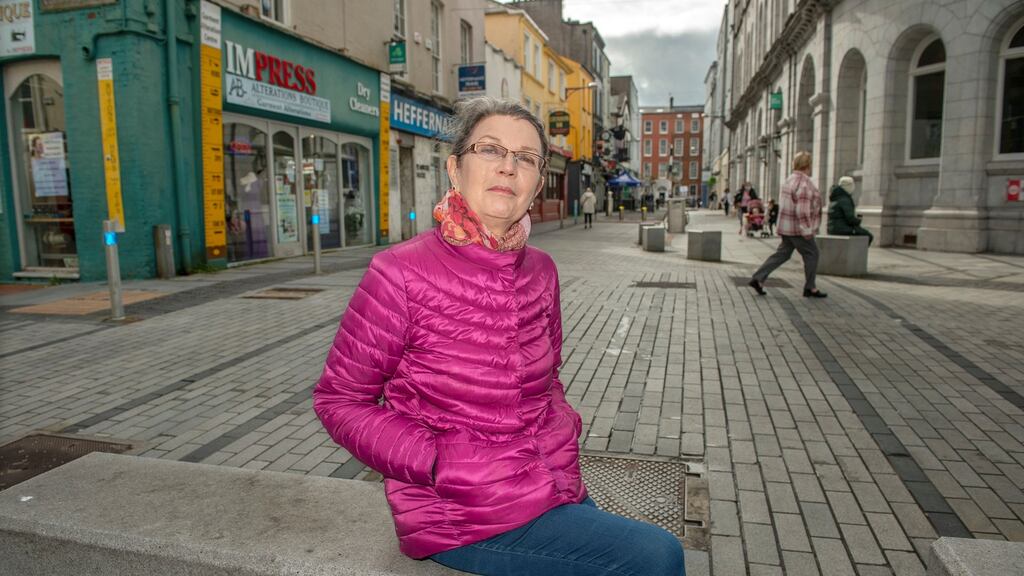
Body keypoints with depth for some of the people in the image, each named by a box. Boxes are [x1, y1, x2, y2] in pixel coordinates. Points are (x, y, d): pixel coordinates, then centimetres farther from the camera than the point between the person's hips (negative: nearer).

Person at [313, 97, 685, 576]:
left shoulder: (540, 271, 1)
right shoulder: (400, 273, -16)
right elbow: (339, 399, -9)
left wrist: (565, 438, -1)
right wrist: (441, 464, -19)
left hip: (556, 487, 6)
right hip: (460, 517, -6)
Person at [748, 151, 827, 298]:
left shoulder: (791, 179, 13)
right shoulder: (804, 183, -18)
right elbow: (802, 209, -25)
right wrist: (806, 230, -22)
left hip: (787, 226, 9)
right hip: (798, 228, -9)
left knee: (782, 254, 11)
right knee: (811, 254, 4)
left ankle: (758, 279, 3)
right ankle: (810, 288, 12)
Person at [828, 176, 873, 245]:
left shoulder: (835, 198, 13)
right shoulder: (845, 200, -16)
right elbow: (850, 218, -21)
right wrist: (858, 220, -1)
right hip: (843, 229, -10)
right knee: (869, 236, 0)